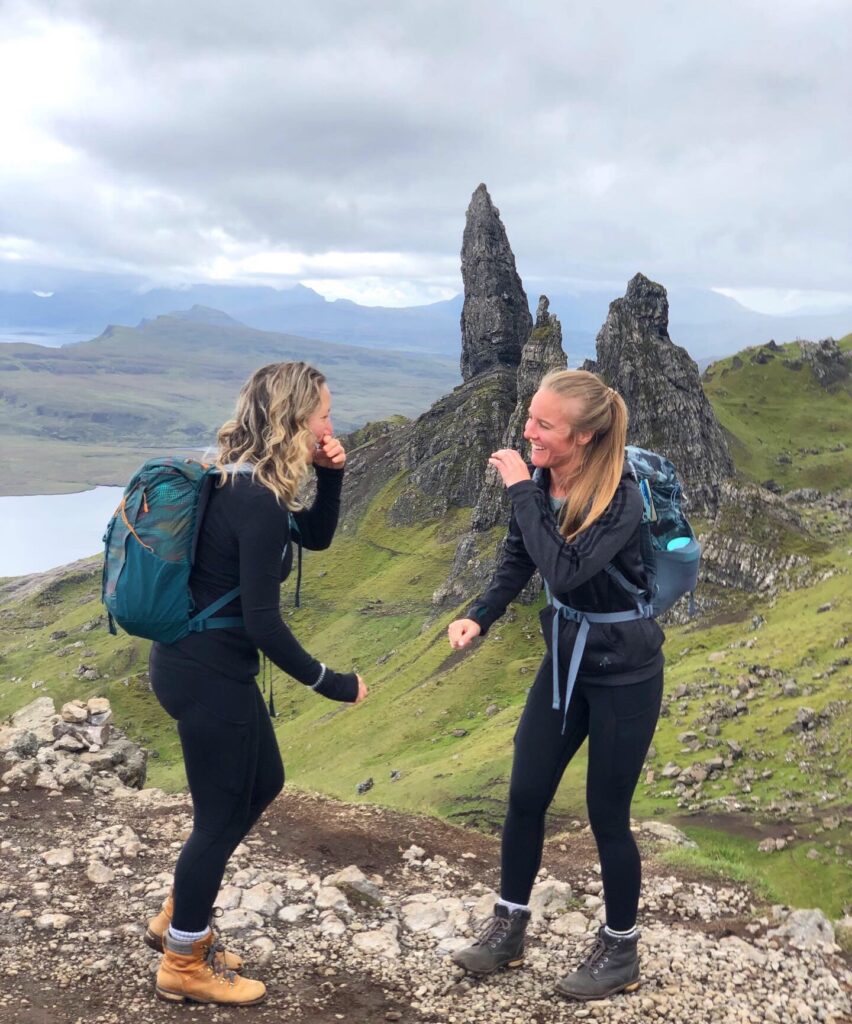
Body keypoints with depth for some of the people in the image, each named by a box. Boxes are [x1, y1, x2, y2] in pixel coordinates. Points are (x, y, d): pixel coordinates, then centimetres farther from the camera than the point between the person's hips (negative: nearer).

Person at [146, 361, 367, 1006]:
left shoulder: (244, 482, 6)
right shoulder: (257, 501, -24)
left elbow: (316, 536, 19)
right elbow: (262, 622, -24)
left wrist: (330, 476, 1)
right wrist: (330, 683, -13)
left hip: (200, 662, 10)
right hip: (209, 674, -10)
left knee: (263, 783, 24)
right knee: (221, 816, 6)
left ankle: (176, 920, 36)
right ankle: (184, 966, 26)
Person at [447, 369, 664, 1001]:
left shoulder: (622, 497, -25)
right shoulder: (540, 483, -6)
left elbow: (564, 571, -36)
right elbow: (517, 563, 4)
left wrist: (521, 492, -30)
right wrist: (480, 617, -12)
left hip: (624, 674, -6)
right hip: (564, 660, 6)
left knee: (606, 814, 5)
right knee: (525, 797, 10)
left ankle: (621, 952, 26)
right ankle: (509, 928, 29)